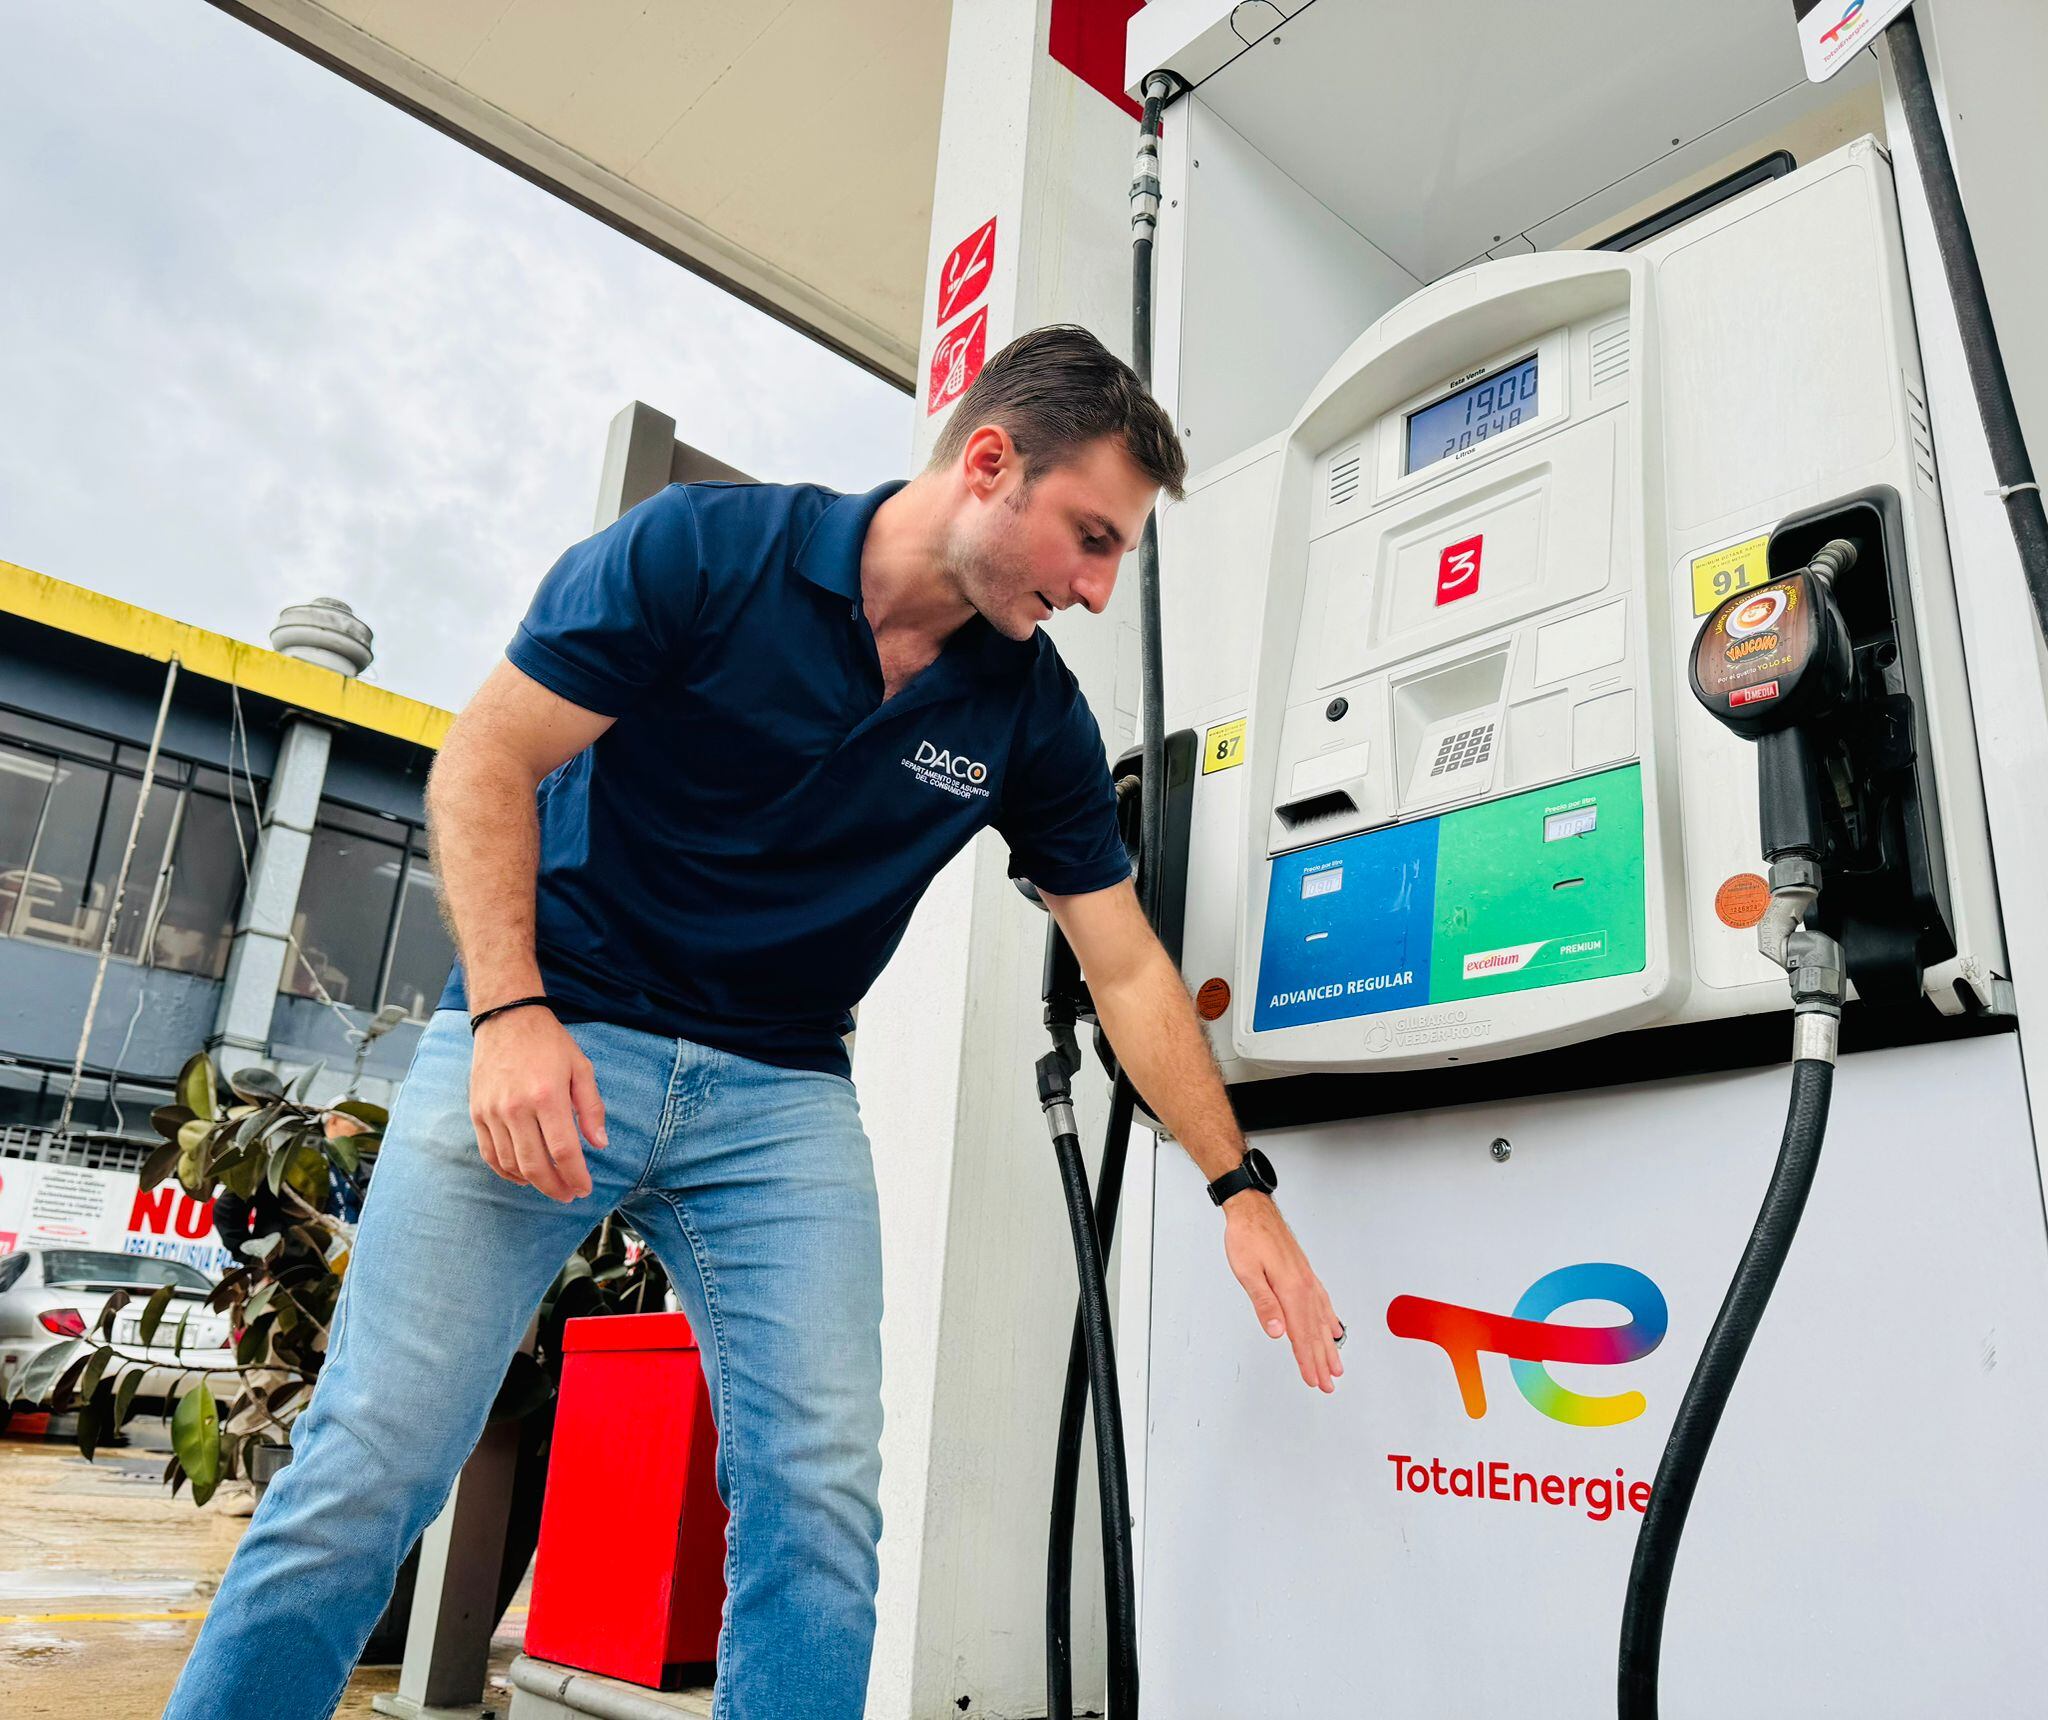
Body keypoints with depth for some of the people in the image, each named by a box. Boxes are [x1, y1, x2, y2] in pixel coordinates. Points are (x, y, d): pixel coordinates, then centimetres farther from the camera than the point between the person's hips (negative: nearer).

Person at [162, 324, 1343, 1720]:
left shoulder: (1033, 713, 1)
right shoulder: (705, 549, -9)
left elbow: (1128, 968, 6)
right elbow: (485, 765, -7)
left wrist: (1240, 1187, 3)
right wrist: (510, 1012, -19)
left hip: (782, 1096, 3)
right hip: (549, 1044, -3)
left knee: (823, 1496, -5)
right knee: (374, 1465, -3)